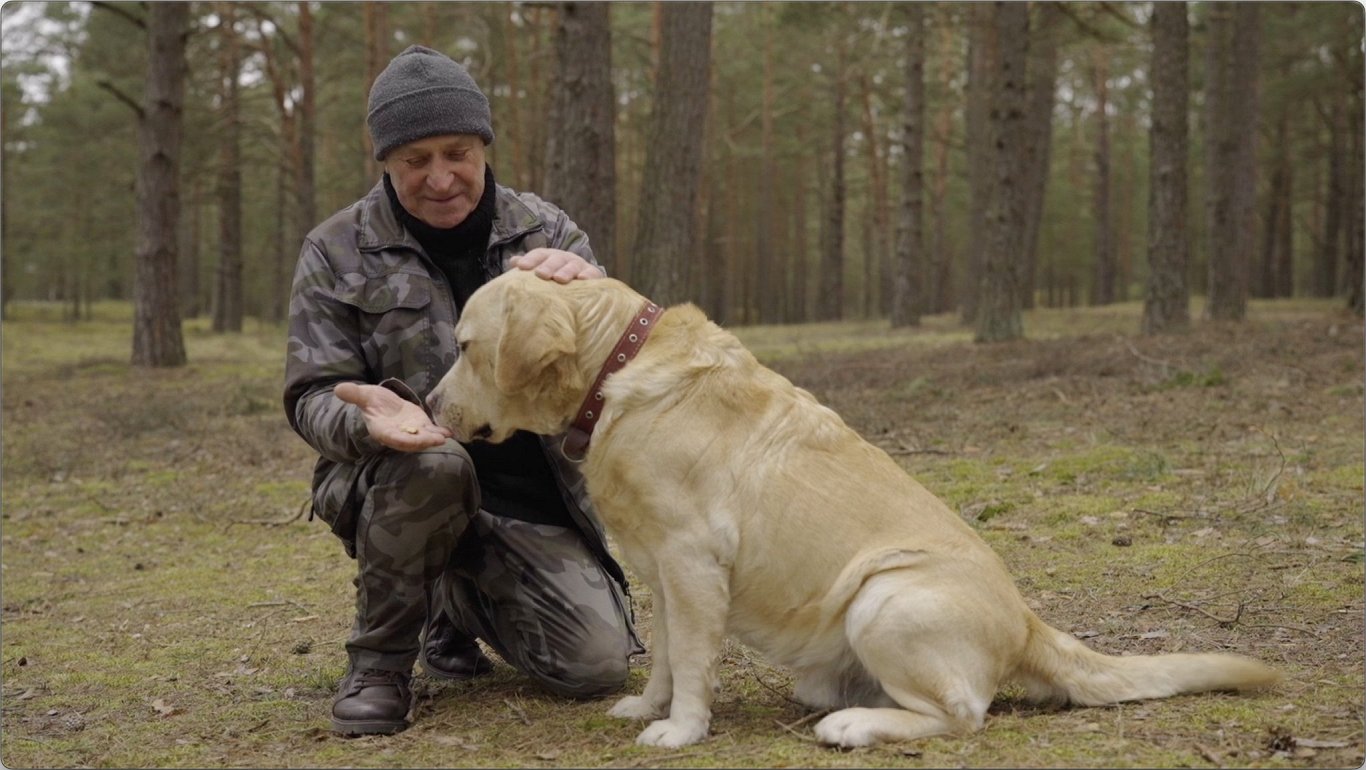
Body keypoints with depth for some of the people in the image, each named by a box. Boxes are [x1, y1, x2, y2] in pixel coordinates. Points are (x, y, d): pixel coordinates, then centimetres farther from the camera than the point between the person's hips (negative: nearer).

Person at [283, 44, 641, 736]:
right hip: (398, 486, -2)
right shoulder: (337, 251, -5)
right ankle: (379, 660, -12)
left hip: (533, 498, 3)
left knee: (599, 665, -12)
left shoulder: (543, 231, 1)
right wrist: (367, 418, -32)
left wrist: (589, 287, -29)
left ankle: (459, 603, 20)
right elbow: (311, 397, -7)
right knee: (433, 462, -37)